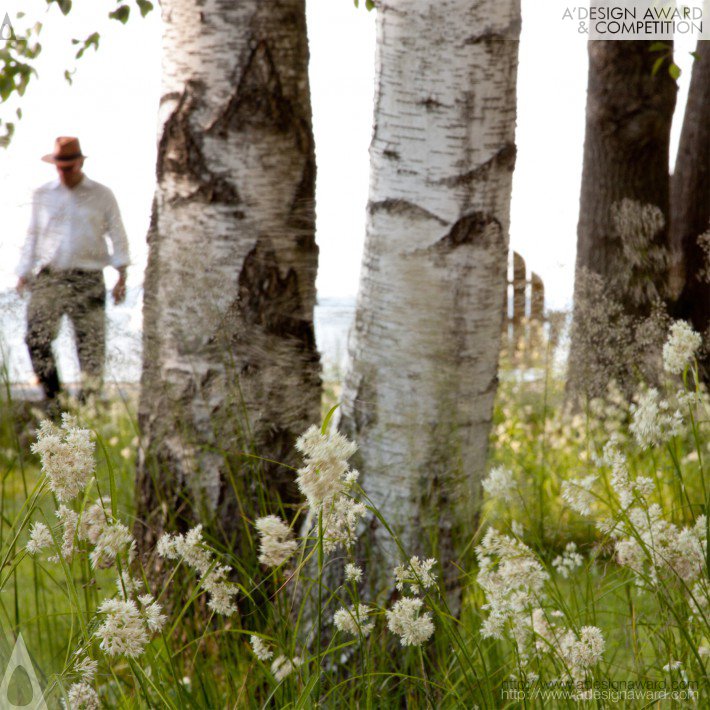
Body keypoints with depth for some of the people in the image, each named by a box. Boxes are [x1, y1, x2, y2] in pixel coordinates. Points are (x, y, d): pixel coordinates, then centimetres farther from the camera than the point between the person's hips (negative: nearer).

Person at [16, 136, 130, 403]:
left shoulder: (102, 196, 7)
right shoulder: (42, 195, 13)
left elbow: (117, 237, 6)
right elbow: (32, 236, 19)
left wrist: (122, 276, -4)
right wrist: (23, 273, 14)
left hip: (88, 280, -1)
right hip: (49, 278, 1)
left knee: (92, 342, -4)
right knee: (37, 337, -14)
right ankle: (52, 395, -4)